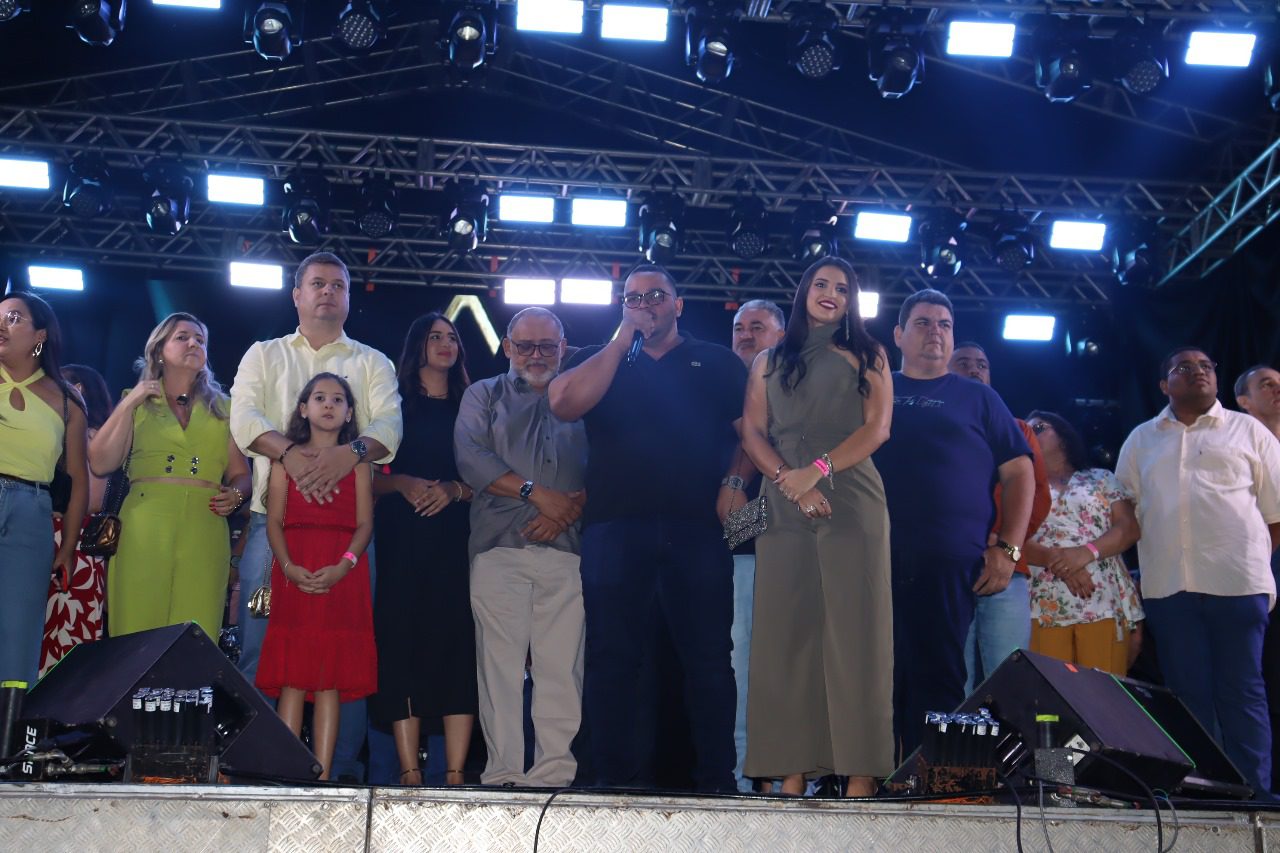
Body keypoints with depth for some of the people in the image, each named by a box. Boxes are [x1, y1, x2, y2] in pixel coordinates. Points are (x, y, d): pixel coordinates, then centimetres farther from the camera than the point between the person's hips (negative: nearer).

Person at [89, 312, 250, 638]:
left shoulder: (222, 408, 17)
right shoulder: (137, 403, 15)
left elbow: (240, 473, 15)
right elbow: (101, 464, 3)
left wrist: (235, 494, -6)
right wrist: (128, 404, 2)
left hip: (204, 532, 1)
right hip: (143, 531, -1)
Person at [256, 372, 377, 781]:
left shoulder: (357, 462, 15)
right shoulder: (286, 458, 14)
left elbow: (365, 523, 5)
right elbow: (274, 521, 6)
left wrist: (344, 565, -13)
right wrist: (289, 566, -12)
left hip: (342, 575, 0)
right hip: (295, 574, 0)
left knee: (331, 677, -3)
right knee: (292, 677, -5)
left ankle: (322, 774, -3)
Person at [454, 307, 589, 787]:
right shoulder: (484, 396, 18)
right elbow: (470, 456, 1)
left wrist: (573, 506, -10)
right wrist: (535, 492, -7)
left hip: (566, 549, 0)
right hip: (499, 548, 0)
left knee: (562, 665, -7)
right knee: (500, 662, -4)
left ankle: (555, 770, -5)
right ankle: (502, 773, -1)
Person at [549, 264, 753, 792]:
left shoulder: (716, 363, 17)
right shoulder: (600, 361, 18)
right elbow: (564, 404, -3)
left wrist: (735, 482, -6)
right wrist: (623, 339, 0)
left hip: (698, 528, -1)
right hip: (615, 527, 1)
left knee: (708, 655, -2)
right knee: (614, 656, 0)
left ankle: (717, 779, 4)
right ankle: (618, 778, 7)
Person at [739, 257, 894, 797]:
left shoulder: (867, 356, 14)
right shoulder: (770, 362, 20)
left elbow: (877, 428, 1)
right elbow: (753, 434, 8)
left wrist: (817, 470, -12)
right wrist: (793, 483, -9)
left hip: (853, 504, -2)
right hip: (784, 508, 2)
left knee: (854, 632, -8)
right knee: (785, 636, -5)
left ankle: (861, 774, -10)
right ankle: (792, 773, -5)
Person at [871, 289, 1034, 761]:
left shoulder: (977, 398, 15)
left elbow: (1019, 472, 11)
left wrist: (1007, 548, -1)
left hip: (952, 569, -1)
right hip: (873, 564, 1)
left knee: (938, 685, -1)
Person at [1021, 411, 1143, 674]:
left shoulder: (1100, 478, 17)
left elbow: (1129, 528, 5)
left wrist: (1087, 553, -13)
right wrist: (1056, 561, -15)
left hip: (1105, 603, 0)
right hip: (1045, 608, 0)